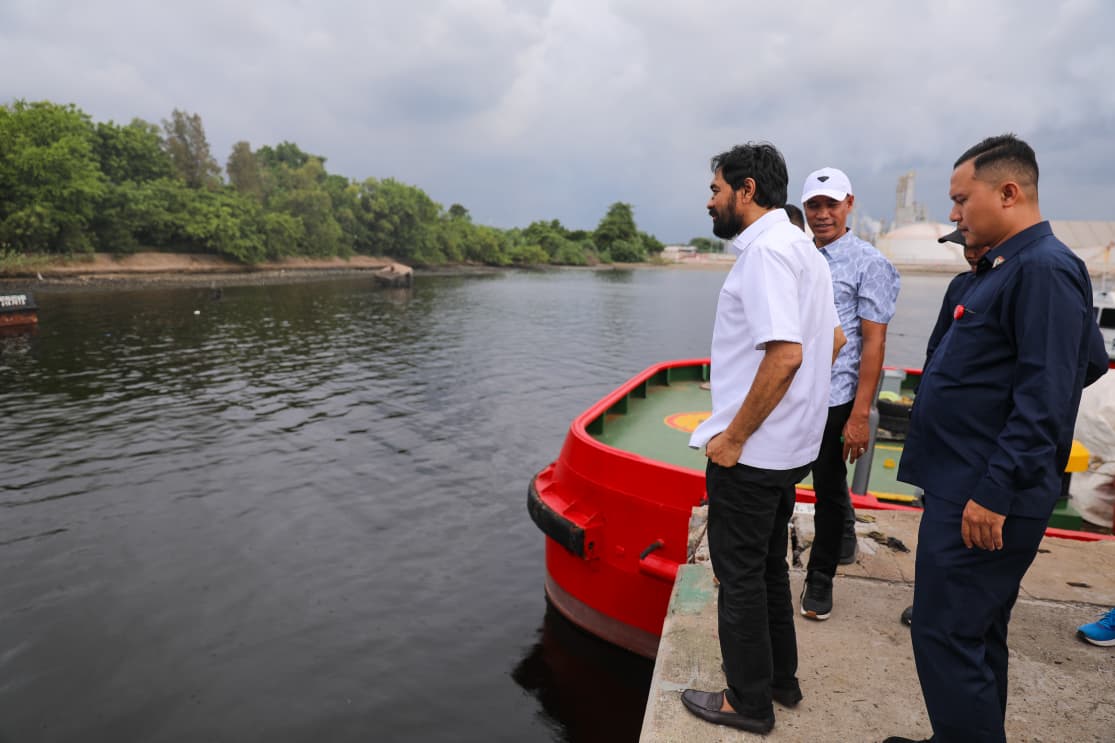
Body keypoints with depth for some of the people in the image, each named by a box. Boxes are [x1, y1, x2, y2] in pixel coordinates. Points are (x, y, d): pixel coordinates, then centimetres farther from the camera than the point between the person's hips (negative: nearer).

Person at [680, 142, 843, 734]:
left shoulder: (766, 249, -19)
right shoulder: (802, 248, 13)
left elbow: (785, 354, -28)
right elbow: (833, 339, 20)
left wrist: (733, 436, -21)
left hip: (749, 450, -10)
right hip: (788, 446, 10)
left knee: (741, 576, 5)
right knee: (768, 568, 21)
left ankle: (748, 702, 21)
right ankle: (779, 679, 36)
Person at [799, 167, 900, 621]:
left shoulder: (868, 263, -7)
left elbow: (874, 342, -11)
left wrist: (859, 416, -16)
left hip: (835, 399, -4)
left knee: (829, 489, 7)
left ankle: (820, 578, 24)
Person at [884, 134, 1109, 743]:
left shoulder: (1042, 269, -15)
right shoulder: (1007, 266, 15)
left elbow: (1046, 400, -22)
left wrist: (995, 491, -23)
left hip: (983, 500, -10)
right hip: (968, 486, 10)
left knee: (946, 636, -3)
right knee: (975, 634, 20)